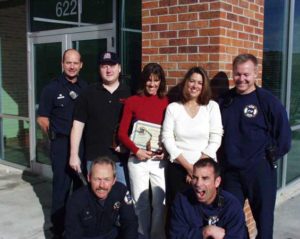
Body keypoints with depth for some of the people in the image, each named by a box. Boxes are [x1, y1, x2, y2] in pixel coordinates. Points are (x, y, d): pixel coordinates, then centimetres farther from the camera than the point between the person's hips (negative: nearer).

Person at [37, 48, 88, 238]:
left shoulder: (86, 88, 5)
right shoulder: (52, 88, -4)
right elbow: (42, 118, -1)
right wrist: (55, 136, -2)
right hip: (62, 144, -3)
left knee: (83, 185, 12)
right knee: (61, 186, 3)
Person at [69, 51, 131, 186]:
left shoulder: (129, 94, 4)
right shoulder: (88, 94, 3)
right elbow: (78, 125, 2)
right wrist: (74, 155, -2)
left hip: (122, 158, 0)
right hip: (95, 158, 0)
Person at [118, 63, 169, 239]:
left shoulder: (167, 103, 2)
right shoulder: (132, 102, 1)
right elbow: (122, 132, 0)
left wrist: (166, 151, -11)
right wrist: (136, 150, -12)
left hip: (159, 159, 0)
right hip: (137, 159, 0)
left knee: (160, 202, 6)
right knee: (140, 202, 9)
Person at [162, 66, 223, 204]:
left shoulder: (212, 106, 3)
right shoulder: (173, 107, 4)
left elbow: (215, 139, -3)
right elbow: (167, 138, -3)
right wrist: (188, 166, -10)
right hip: (178, 168, 0)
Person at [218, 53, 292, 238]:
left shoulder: (268, 101, -10)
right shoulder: (225, 100, 3)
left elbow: (284, 135, -7)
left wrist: (269, 157, -5)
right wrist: (223, 157, 6)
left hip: (259, 170, -3)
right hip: (230, 170, 4)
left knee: (263, 217, 13)